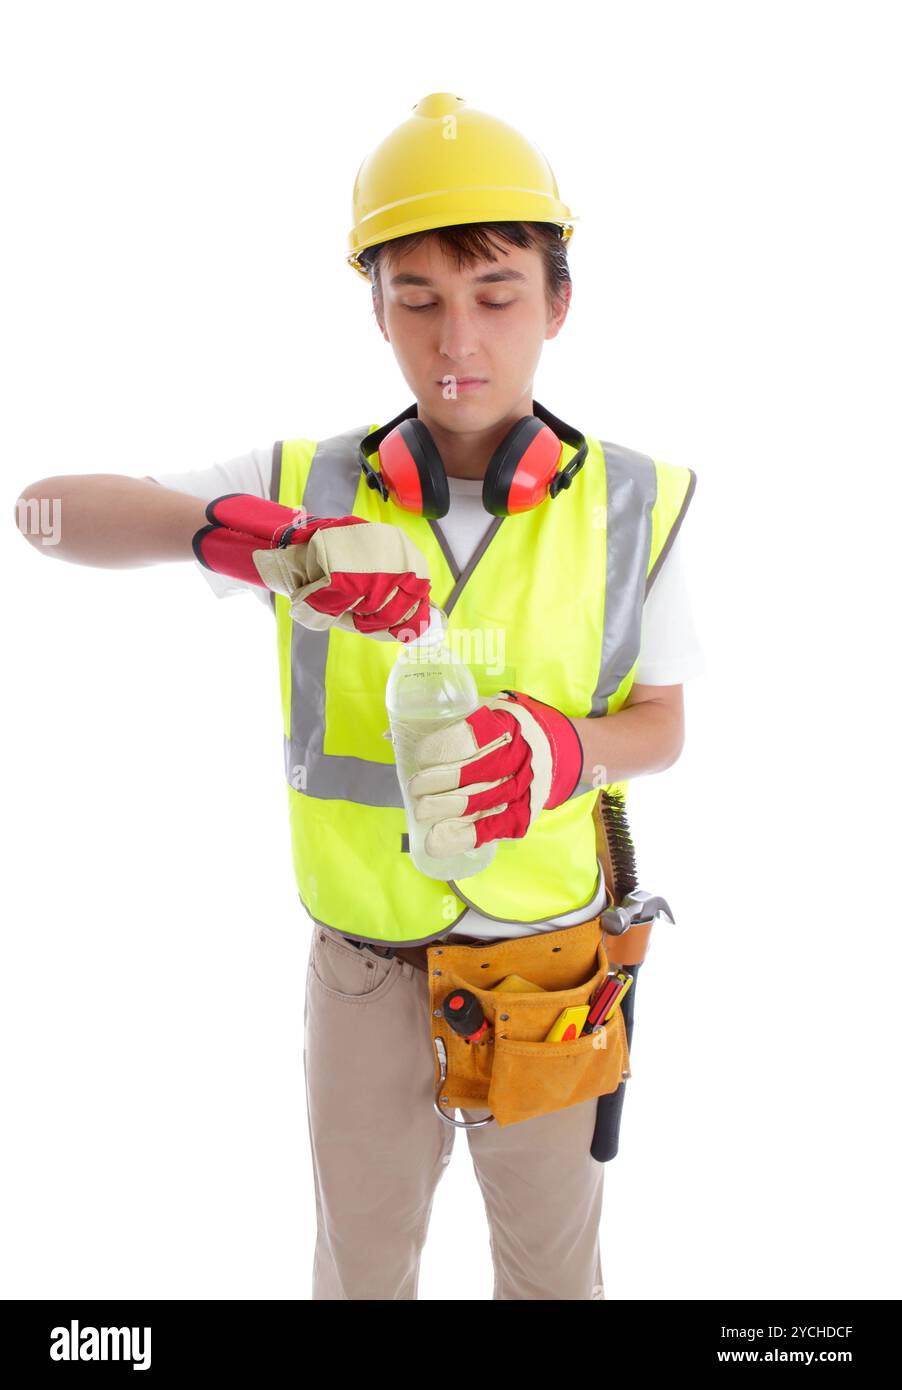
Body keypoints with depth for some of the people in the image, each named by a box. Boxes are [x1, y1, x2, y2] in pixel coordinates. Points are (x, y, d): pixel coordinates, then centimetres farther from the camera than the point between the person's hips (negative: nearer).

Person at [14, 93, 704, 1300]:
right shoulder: (309, 487, -12)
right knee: (362, 1260, 23)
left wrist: (566, 748, -28)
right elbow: (52, 509, -17)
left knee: (552, 1262, 23)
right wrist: (231, 533, -38)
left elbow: (661, 724, -3)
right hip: (366, 964, 0)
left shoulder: (631, 503, -13)